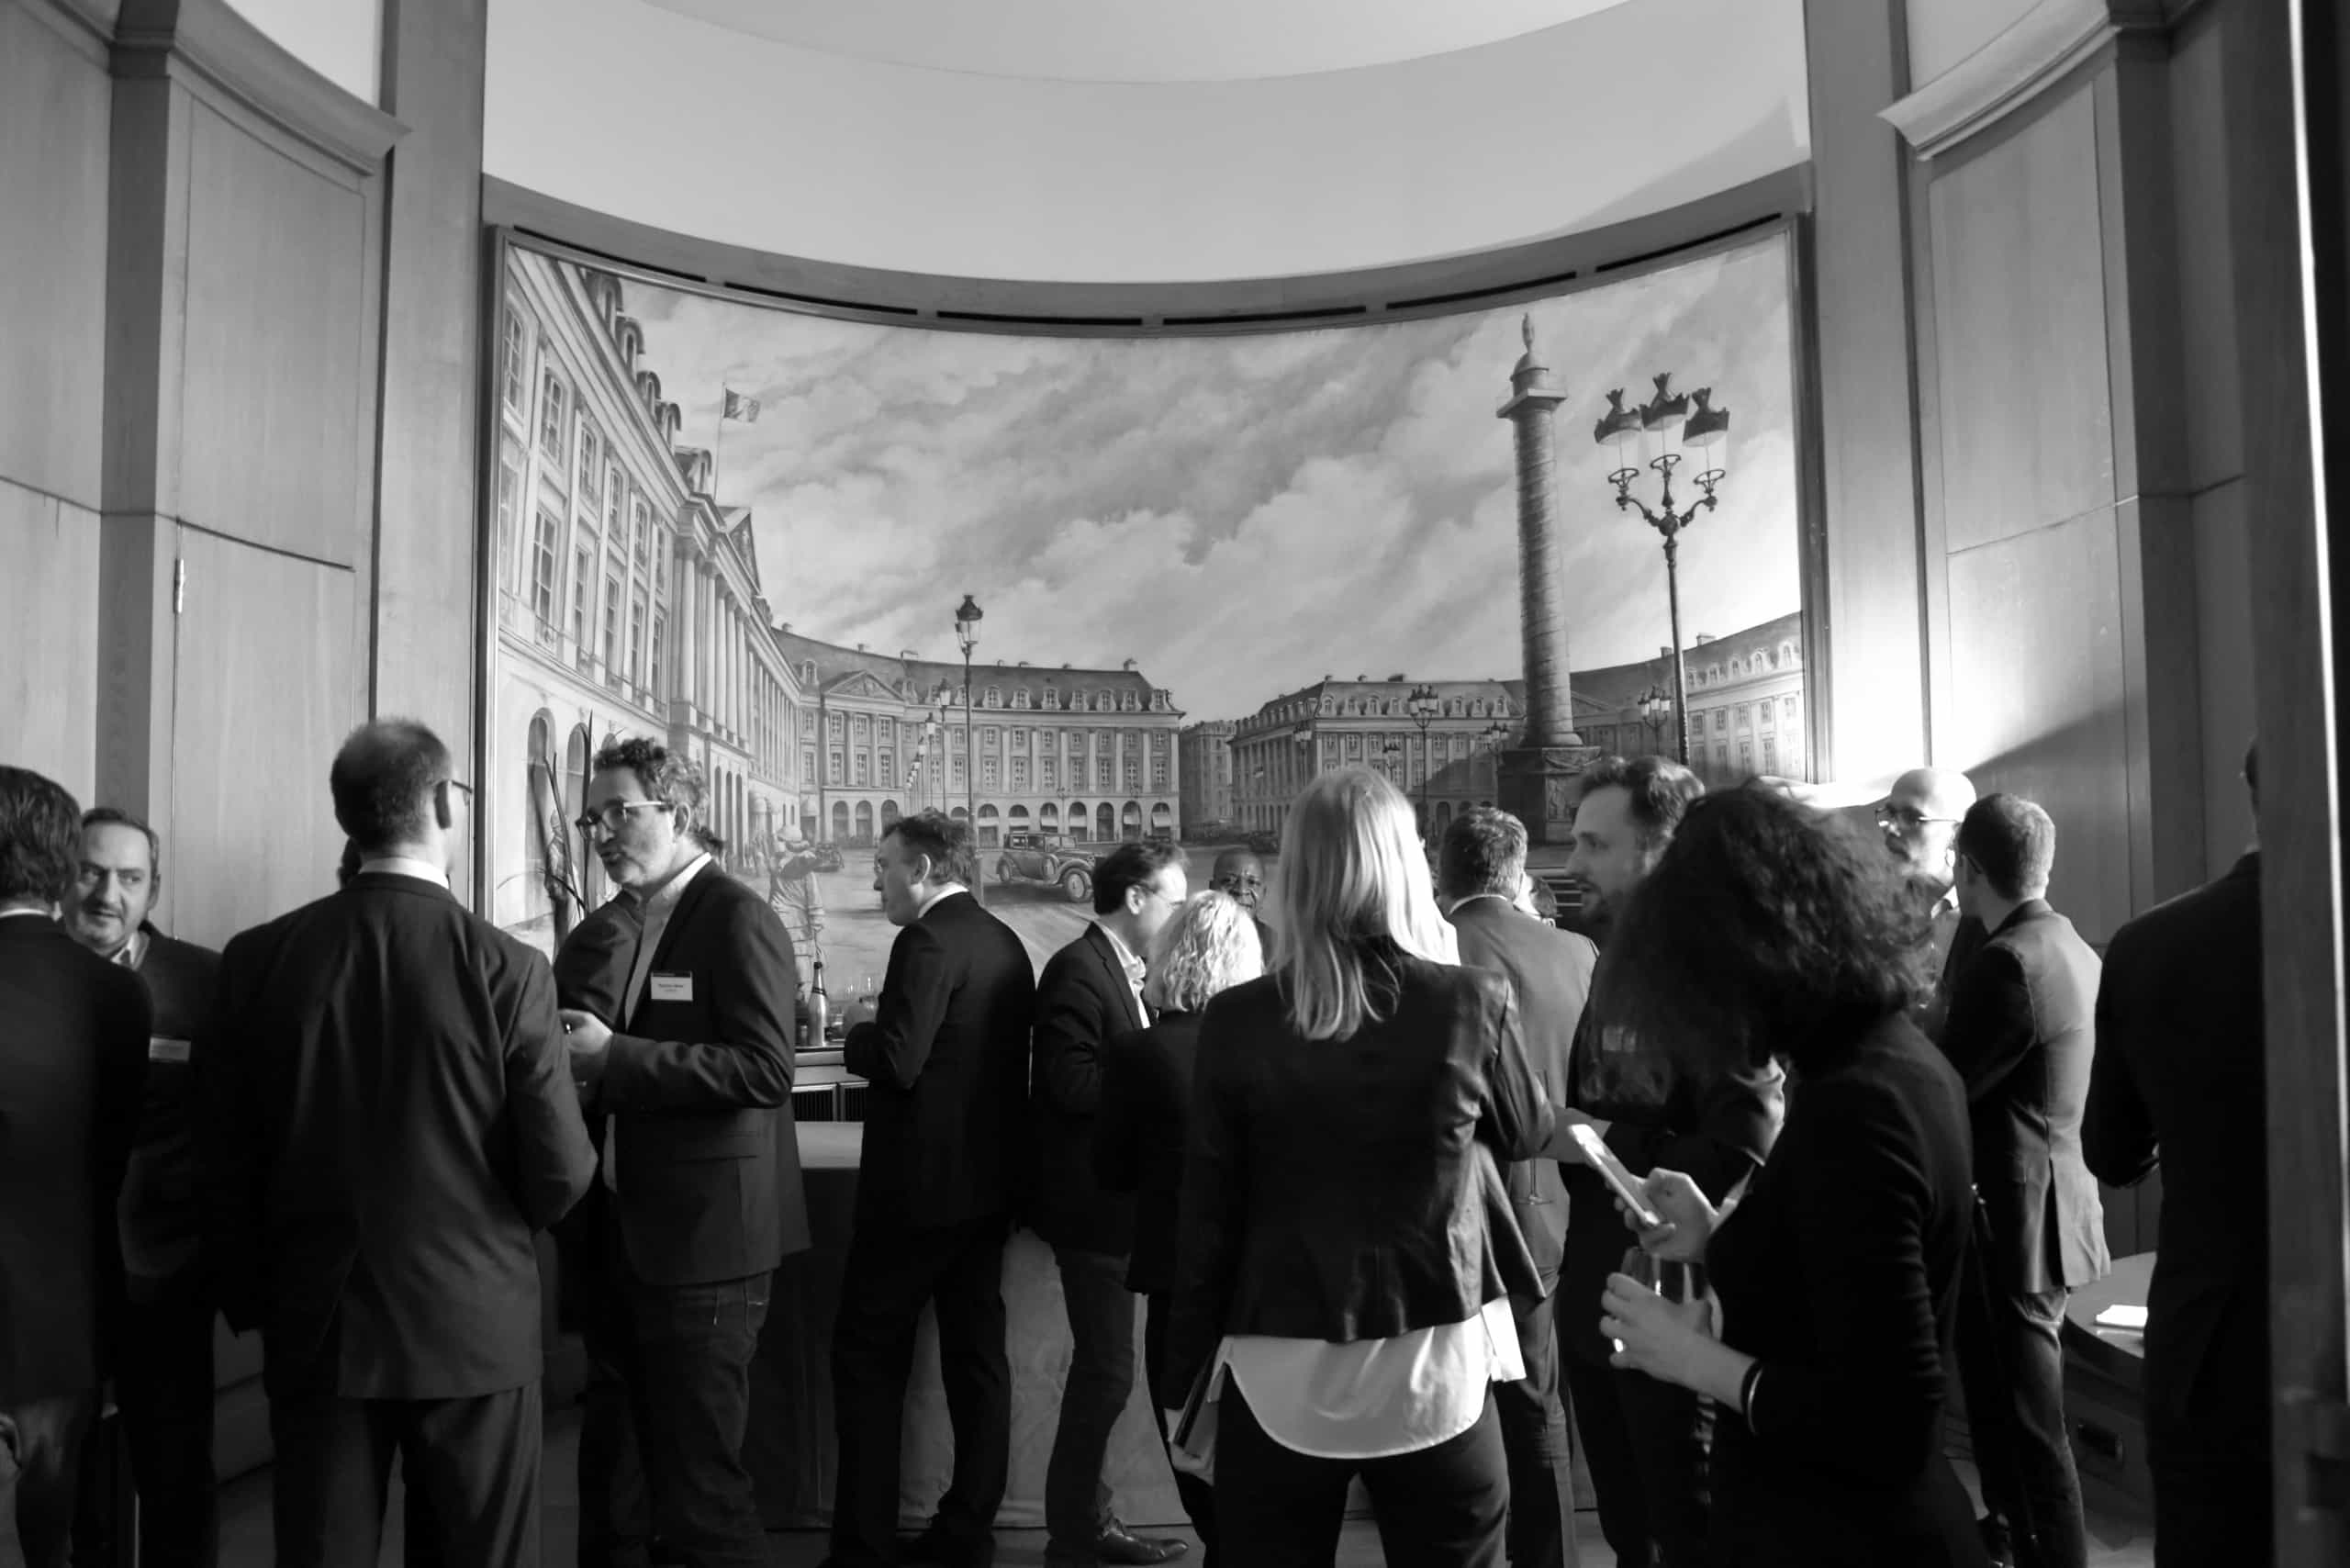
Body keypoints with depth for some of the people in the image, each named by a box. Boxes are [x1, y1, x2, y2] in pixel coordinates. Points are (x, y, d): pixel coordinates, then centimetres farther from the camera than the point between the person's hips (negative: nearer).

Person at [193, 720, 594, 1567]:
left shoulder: (256, 959, -5)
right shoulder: (506, 967, -14)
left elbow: (221, 1166, 0)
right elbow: (559, 1179, -13)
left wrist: (252, 1301, 14)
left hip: (314, 1329, 3)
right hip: (475, 1326, -3)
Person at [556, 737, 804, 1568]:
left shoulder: (737, 917, -13)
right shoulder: (652, 923, 15)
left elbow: (765, 1068, -24)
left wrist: (614, 1056, -22)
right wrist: (593, 1077, 4)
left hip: (707, 1242, -9)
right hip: (644, 1238, 9)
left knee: (700, 1477, -2)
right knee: (626, 1460, 19)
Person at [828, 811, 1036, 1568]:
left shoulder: (929, 942, -17)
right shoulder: (1004, 942, 9)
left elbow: (896, 1063, -23)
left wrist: (859, 1028, -4)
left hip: (921, 1184, -8)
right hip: (988, 1181, 8)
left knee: (867, 1354, 4)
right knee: (976, 1350, 13)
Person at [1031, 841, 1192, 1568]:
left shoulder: (1118, 969, 12)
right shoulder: (1078, 969, -18)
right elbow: (1072, 1083, -26)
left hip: (1113, 1200, 10)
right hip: (1092, 1202, -10)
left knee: (1102, 1368, 19)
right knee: (1106, 1371, -1)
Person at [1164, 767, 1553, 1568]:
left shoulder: (1237, 1020, -10)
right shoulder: (1470, 1003, -11)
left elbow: (1206, 1218, -5)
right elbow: (1527, 1134, 9)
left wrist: (1192, 1379, 7)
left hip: (1278, 1380, 0)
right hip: (1436, 1371, 0)